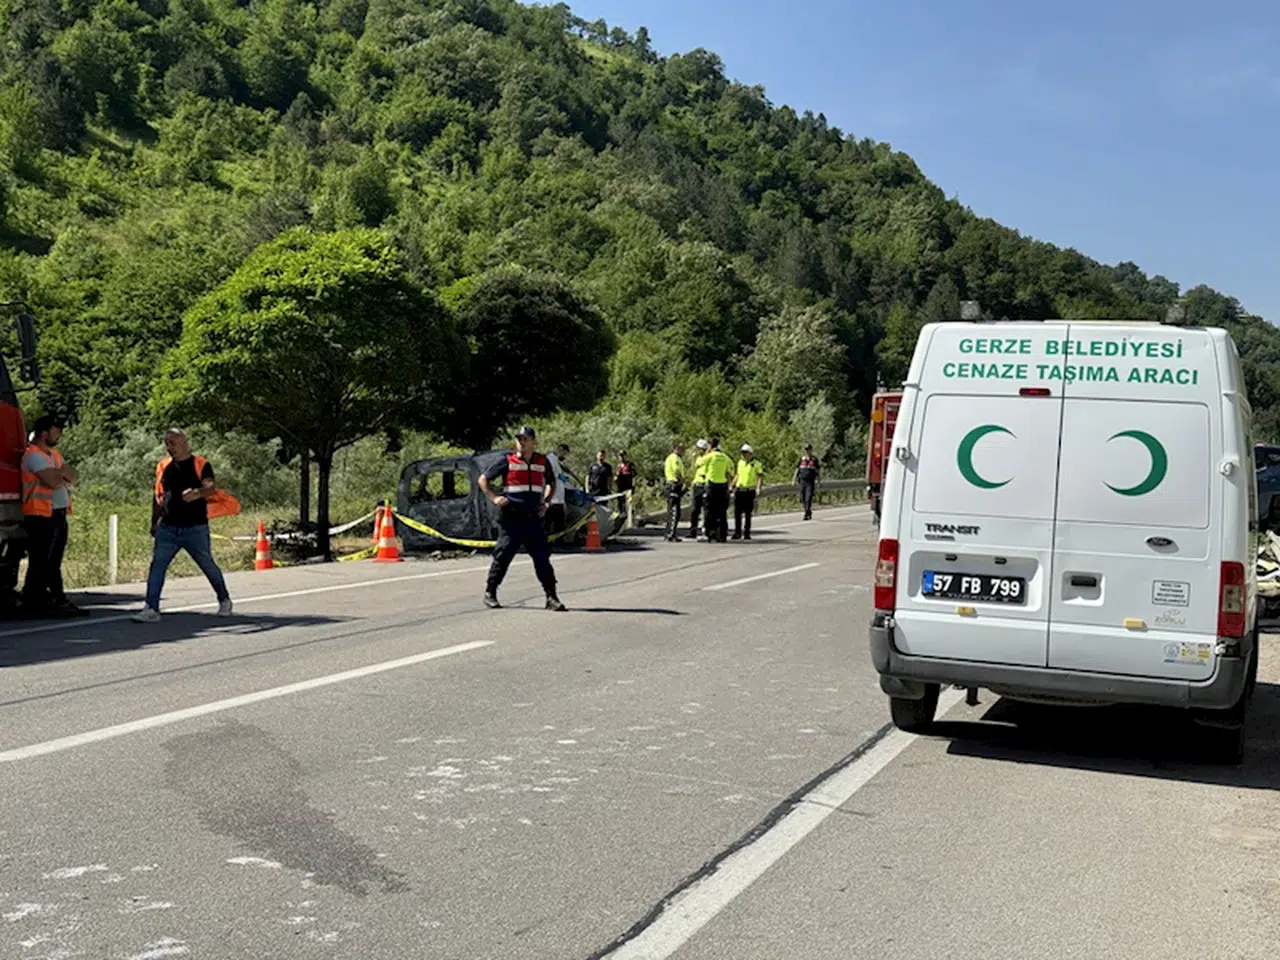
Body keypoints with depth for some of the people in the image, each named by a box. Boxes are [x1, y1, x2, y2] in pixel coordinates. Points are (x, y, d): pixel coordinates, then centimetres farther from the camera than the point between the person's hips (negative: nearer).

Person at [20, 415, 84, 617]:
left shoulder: (54, 454, 18)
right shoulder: (34, 455, -11)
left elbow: (72, 476, 7)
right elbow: (53, 481, -22)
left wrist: (60, 473, -13)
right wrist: (63, 475, -1)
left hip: (58, 515, 9)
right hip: (41, 516, -9)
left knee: (53, 562, 12)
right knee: (40, 563, -4)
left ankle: (58, 601, 16)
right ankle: (32, 603, 2)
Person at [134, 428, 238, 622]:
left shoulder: (201, 465, -4)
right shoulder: (163, 466, 10)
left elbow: (211, 487, -20)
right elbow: (158, 496, 19)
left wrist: (197, 493, -41)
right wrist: (154, 522, 19)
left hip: (196, 528, -3)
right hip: (167, 528, 4)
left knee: (208, 566, 9)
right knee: (157, 565, -9)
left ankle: (224, 601, 28)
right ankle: (151, 609, -7)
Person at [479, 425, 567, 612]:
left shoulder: (542, 462, 9)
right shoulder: (508, 461, -1)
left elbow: (551, 482, 27)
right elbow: (483, 479, 5)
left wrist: (546, 502, 13)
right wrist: (494, 498, -8)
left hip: (533, 519, 3)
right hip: (510, 519, -3)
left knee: (542, 558, 0)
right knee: (502, 556, 2)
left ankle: (551, 597, 4)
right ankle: (490, 593, 18)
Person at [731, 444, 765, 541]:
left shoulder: (756, 464, -3)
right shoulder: (740, 462, 14)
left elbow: (760, 477, -6)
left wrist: (758, 488, -17)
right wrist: (732, 486, 19)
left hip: (749, 491, -5)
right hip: (739, 490, 5)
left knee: (748, 514, 1)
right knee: (737, 513, 2)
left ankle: (747, 533, 7)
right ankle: (737, 532, 9)